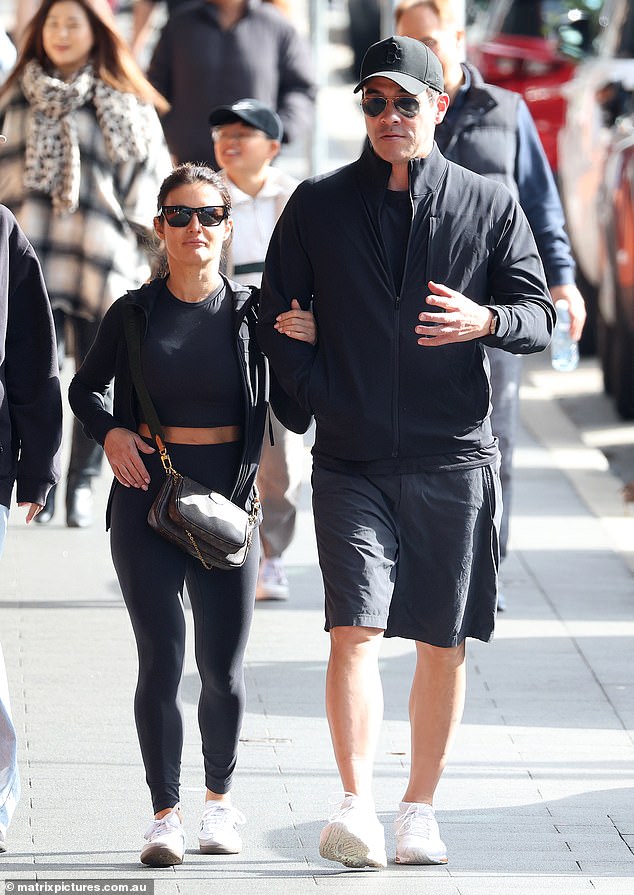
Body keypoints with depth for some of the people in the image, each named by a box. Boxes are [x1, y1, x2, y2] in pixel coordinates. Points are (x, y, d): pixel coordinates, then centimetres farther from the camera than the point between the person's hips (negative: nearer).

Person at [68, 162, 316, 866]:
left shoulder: (250, 312, 2)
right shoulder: (135, 313, 2)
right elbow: (84, 386, 17)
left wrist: (307, 345, -14)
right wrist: (109, 432, -1)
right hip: (148, 494, 0)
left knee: (222, 668, 3)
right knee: (162, 658, -5)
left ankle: (220, 796, 25)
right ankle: (165, 815, 1)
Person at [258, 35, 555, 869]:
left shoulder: (489, 206, 5)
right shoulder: (317, 206, 7)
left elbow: (540, 315, 4)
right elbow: (279, 319, 11)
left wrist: (487, 321, -18)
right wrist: (324, 400, -1)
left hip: (453, 458, 0)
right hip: (352, 461, 0)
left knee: (442, 643, 5)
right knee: (355, 630, -14)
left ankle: (419, 810, 16)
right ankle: (357, 806, -17)